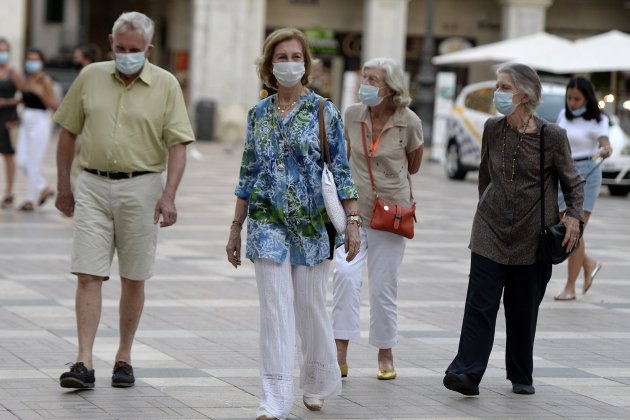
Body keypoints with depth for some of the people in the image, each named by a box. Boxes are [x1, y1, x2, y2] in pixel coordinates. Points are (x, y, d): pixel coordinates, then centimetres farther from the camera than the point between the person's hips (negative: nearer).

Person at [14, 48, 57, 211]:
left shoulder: (45, 80, -10)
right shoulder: (26, 80, 11)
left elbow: (53, 105, -15)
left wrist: (40, 93, -24)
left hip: (40, 123, -8)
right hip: (26, 123, 8)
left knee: (33, 164, -3)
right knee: (21, 161, 5)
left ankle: (30, 201, 6)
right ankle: (44, 188, 21)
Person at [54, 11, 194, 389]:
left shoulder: (166, 85, -1)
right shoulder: (90, 77, 5)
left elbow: (178, 144, -4)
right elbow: (69, 131, 13)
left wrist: (169, 195, -14)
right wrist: (63, 185, 12)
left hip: (140, 188, -1)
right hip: (93, 186, 1)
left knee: (133, 279, 6)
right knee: (88, 275, -7)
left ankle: (124, 357, 18)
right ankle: (84, 363, -10)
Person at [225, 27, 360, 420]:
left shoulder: (324, 112, -1)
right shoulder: (259, 114, 8)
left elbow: (342, 171, -2)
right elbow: (248, 174, 12)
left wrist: (353, 220, -10)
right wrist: (236, 228, 12)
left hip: (312, 222, -2)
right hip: (268, 222, 2)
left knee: (311, 306, 7)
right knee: (276, 307, -5)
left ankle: (317, 384, 28)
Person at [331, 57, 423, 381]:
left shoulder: (409, 122, -9)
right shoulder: (352, 115, -3)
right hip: (354, 209, 1)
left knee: (383, 287, 5)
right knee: (345, 273, -19)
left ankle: (385, 355, 23)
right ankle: (340, 354, -19)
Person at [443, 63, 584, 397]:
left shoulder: (552, 136, -8)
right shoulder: (492, 129, 2)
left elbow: (573, 182, 3)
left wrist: (574, 216, -11)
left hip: (533, 237, -2)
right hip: (491, 231, 2)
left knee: (523, 310, 8)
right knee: (480, 304, -9)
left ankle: (521, 376, 22)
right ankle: (467, 372, -14)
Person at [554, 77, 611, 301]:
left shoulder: (598, 120, -7)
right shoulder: (564, 115, 9)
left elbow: (604, 142, -24)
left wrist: (606, 150, -47)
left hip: (587, 174, -5)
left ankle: (570, 288, -3)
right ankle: (589, 264, 28)